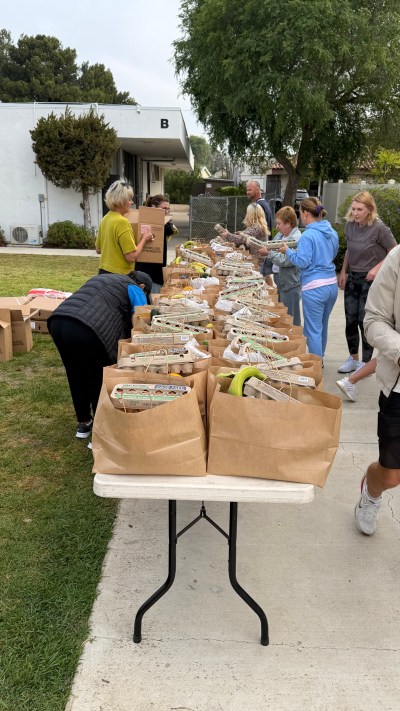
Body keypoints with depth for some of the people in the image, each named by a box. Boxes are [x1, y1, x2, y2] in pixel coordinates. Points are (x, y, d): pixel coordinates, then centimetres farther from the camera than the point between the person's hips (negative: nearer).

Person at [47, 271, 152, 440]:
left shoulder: (103, 278, 35)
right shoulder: (135, 290, 14)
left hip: (57, 321, 8)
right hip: (85, 330, -8)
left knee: (76, 376, 24)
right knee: (100, 379, 10)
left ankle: (84, 424, 39)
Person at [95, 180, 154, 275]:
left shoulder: (105, 219, 8)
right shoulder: (122, 222, -17)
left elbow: (98, 250, 18)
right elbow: (132, 257, -19)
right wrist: (144, 239, -6)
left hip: (104, 272, 9)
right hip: (118, 274, -9)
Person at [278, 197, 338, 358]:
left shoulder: (308, 235, -14)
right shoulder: (333, 233, 9)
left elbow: (302, 262, -15)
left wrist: (288, 251, -1)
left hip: (314, 287, -8)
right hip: (332, 285, 8)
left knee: (313, 330, 1)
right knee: (322, 327, 22)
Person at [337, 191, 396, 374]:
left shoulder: (379, 228, -16)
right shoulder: (350, 225, 1)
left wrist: (377, 268, -20)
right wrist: (343, 272, 10)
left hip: (371, 281, -6)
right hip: (352, 278, 6)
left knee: (365, 322, -2)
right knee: (350, 321, 10)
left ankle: (366, 363, 14)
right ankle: (353, 358, 26)